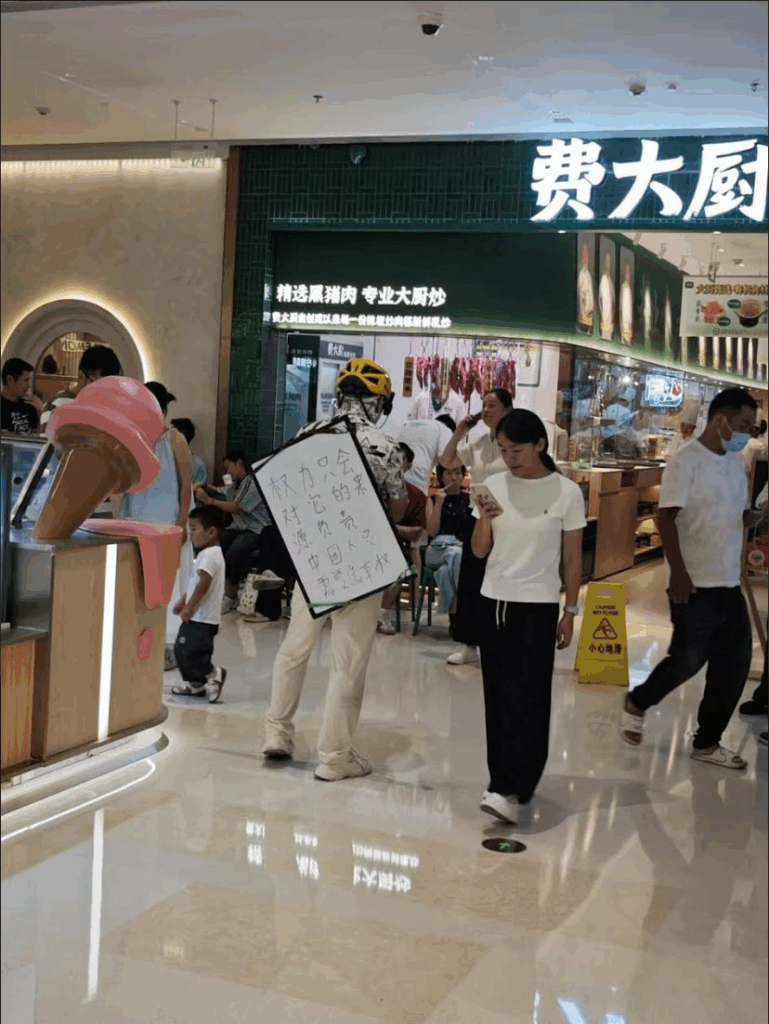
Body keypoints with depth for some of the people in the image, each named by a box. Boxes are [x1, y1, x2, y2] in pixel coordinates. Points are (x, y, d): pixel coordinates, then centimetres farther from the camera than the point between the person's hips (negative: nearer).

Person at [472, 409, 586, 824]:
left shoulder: (566, 492, -6)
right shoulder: (494, 486, 2)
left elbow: (573, 557, 1)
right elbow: (479, 552, 4)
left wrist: (570, 611, 1)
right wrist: (484, 520, -15)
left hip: (537, 606, -4)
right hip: (493, 601, 4)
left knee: (526, 699, -8)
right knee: (497, 697, 8)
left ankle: (510, 790, -10)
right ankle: (507, 780, 18)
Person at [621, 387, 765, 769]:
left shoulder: (735, 463, 12)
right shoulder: (686, 462, -12)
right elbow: (666, 519, -16)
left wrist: (760, 516, -2)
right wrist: (679, 573, -22)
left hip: (729, 584, 8)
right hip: (695, 585, -8)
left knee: (735, 662, 7)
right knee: (688, 659, -3)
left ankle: (707, 742, 18)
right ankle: (637, 703, 24)